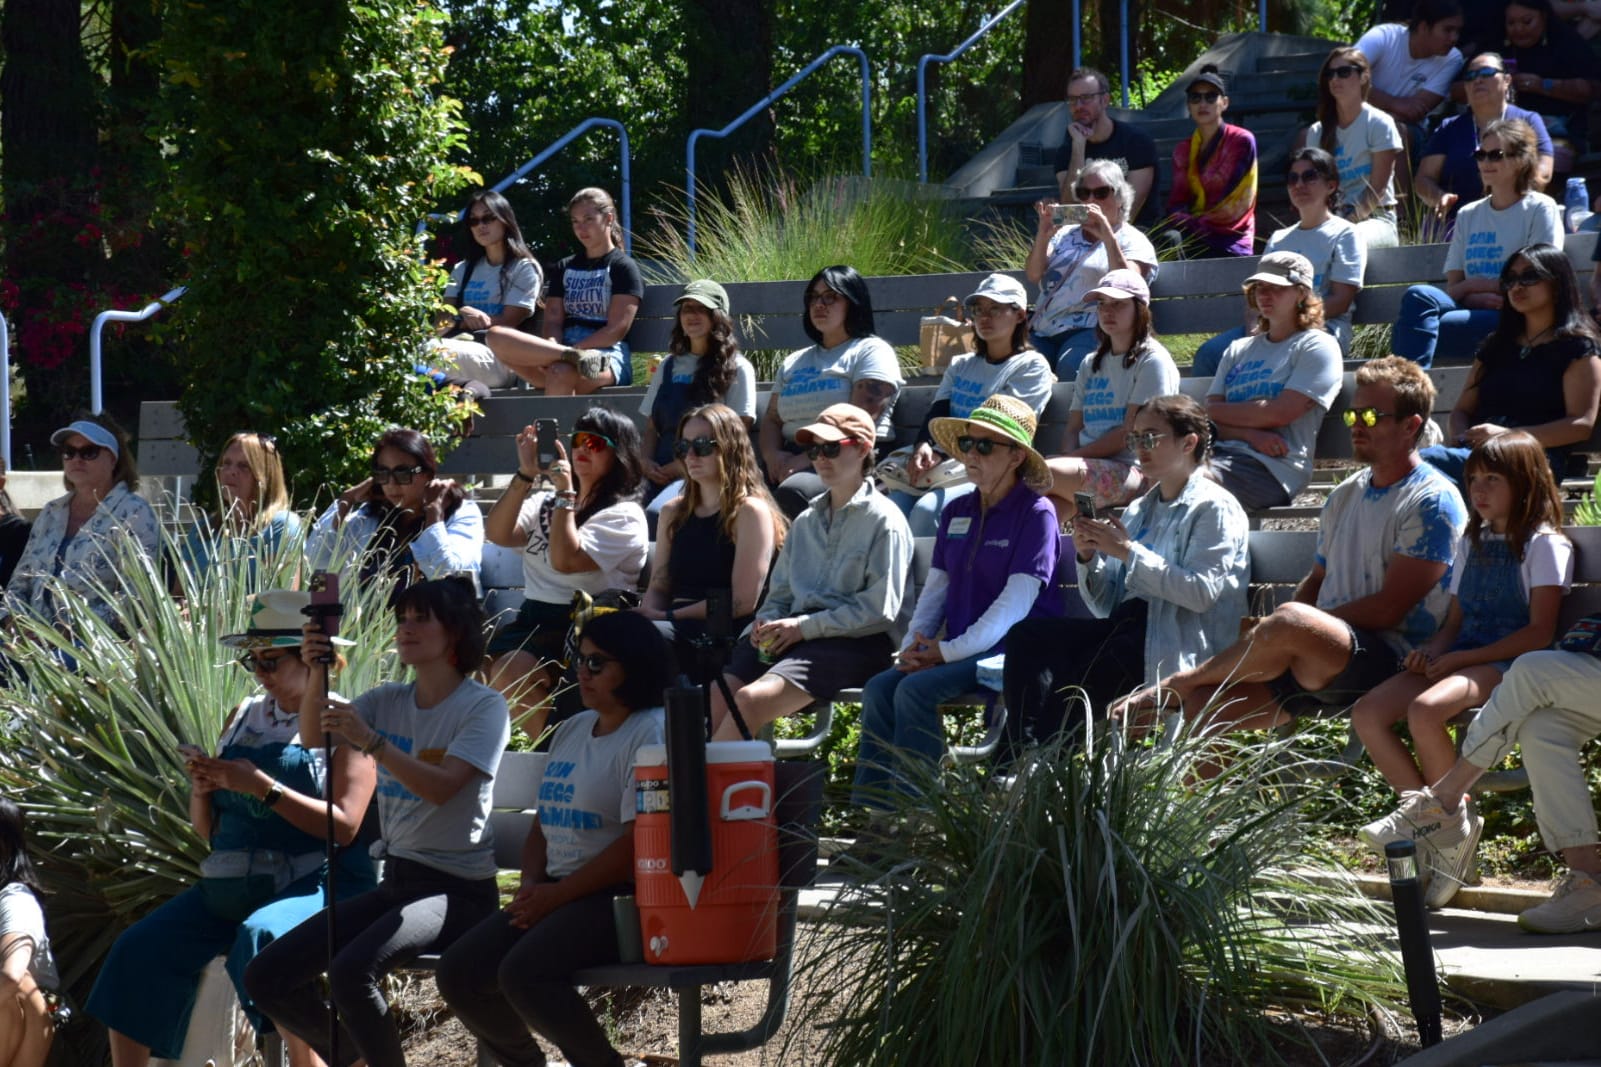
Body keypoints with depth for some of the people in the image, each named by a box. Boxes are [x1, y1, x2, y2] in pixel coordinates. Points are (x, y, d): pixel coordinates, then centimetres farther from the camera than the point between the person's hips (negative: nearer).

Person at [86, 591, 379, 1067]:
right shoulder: (244, 717, 16)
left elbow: (344, 826, -14)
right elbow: (208, 828, 21)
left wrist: (262, 787, -19)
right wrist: (202, 790, -2)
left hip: (315, 882, -6)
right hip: (233, 885, 6)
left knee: (262, 938, -38)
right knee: (137, 951, -14)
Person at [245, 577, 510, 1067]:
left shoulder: (484, 706, -6)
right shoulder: (388, 701, 12)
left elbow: (441, 787, -20)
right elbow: (313, 733, -3)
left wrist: (371, 742, -30)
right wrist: (316, 677, -21)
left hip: (457, 890, -7)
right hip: (396, 880, 7)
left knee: (351, 970, -33)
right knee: (265, 978, -2)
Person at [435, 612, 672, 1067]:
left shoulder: (651, 733, -9)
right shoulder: (572, 730, 19)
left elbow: (638, 843, -17)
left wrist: (556, 895, -15)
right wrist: (531, 884, 2)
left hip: (617, 897, -9)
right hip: (554, 892, 9)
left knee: (522, 974, -30)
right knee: (457, 975, -7)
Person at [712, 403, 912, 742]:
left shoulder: (883, 520, 1)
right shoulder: (807, 520, 25)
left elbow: (880, 609, -8)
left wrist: (804, 626, -12)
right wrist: (767, 623, 2)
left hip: (856, 642, -7)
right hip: (797, 636, 7)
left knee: (751, 699, -31)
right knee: (715, 701, -21)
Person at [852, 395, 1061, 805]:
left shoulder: (1036, 513, -6)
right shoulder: (957, 512, 17)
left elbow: (1016, 602, -13)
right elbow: (935, 589, 18)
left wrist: (951, 651, -16)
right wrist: (914, 644, -2)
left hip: (1012, 649, -7)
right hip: (958, 647, 7)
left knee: (916, 690, -27)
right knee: (879, 689, -16)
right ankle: (870, 811, -19)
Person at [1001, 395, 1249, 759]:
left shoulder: (1215, 508, 2)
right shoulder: (1140, 511, 25)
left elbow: (1201, 592, -14)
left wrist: (1129, 551, -13)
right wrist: (1089, 559, 3)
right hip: (1126, 627, 7)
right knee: (1027, 637, -19)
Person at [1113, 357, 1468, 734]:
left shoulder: (1433, 501, -6)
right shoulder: (1346, 495, 21)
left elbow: (1389, 608, -13)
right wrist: (1266, 633, 2)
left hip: (1390, 661, -8)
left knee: (1292, 621, -34)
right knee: (1204, 703, -11)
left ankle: (1181, 682, -11)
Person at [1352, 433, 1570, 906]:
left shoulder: (1544, 544, -2)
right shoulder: (1473, 542, 23)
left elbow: (1539, 632, -11)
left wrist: (1459, 658, -14)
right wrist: (1432, 649, 0)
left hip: (1509, 664, -8)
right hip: (1460, 658, 8)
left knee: (1425, 710, -35)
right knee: (1367, 714, -14)